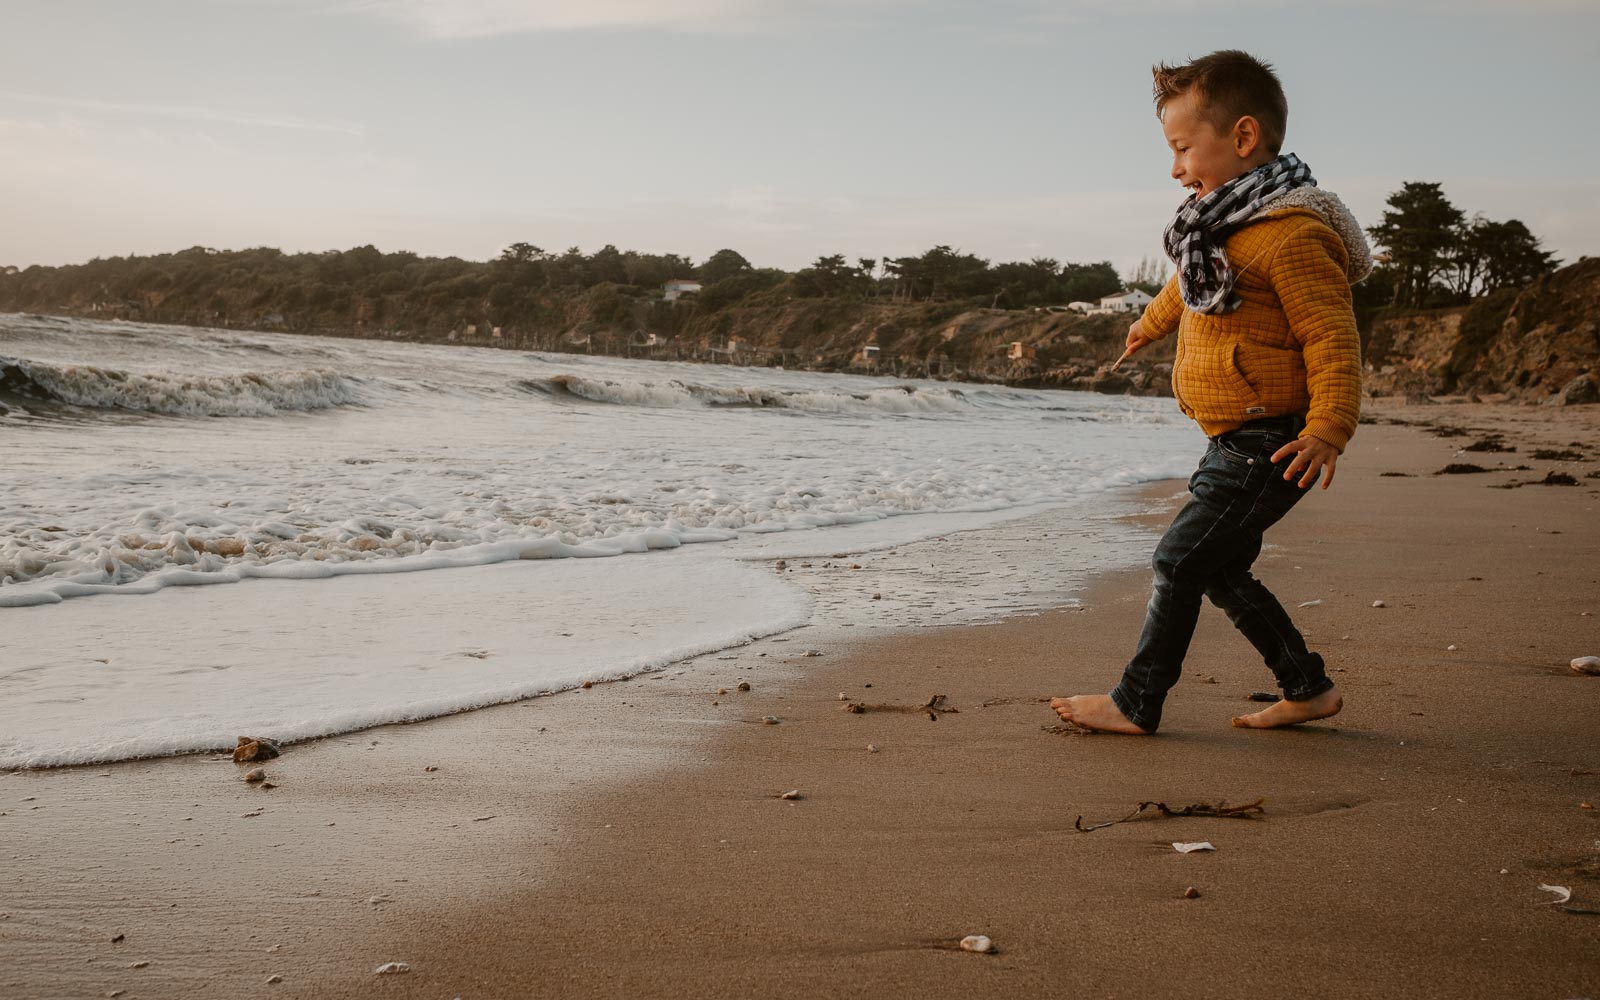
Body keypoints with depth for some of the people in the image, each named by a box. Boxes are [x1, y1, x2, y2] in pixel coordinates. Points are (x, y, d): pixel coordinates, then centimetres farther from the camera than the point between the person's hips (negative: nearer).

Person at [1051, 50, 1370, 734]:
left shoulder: (1292, 235, -19)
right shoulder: (1228, 223, 12)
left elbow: (1333, 337, -22)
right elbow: (1187, 289, 33)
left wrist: (1329, 428, -31)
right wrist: (1150, 323, 50)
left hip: (1268, 442, -10)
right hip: (1235, 441, 10)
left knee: (1180, 558, -8)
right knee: (1219, 570, 14)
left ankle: (1136, 703, 1)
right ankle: (1309, 688, 24)